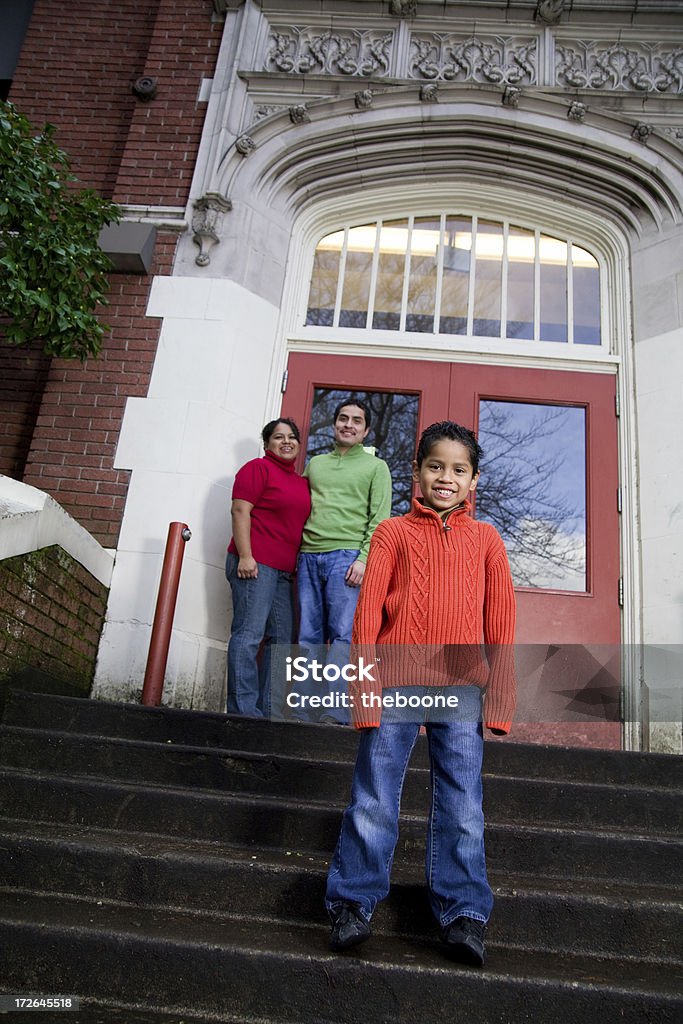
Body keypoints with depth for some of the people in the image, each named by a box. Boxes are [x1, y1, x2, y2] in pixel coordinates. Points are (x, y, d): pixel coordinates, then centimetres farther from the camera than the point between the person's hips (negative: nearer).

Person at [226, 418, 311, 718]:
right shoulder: (258, 468, 0)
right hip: (255, 563, -8)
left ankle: (267, 708, 14)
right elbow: (240, 510, -9)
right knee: (249, 634, -11)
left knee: (282, 639, 8)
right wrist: (245, 556, -17)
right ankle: (243, 709, -8)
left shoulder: (301, 482, 21)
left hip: (283, 570, 9)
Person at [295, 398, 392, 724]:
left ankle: (336, 713, -8)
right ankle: (305, 712, 7)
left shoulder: (375, 466, 10)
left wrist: (364, 558, -12)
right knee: (310, 638, 4)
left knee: (343, 636, -8)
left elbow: (379, 518, 0)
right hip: (308, 556, 4)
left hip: (347, 556, -4)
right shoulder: (315, 464, 22)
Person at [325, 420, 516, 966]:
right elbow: (368, 608, 1)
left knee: (462, 807, 4)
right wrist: (365, 686, -6)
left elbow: (501, 620, 8)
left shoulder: (485, 539, 11)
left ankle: (463, 913, 17)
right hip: (396, 684, -1)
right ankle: (354, 902, 19)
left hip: (462, 690, 1)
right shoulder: (393, 532, 7)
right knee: (373, 800, 4)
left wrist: (498, 696, 1)